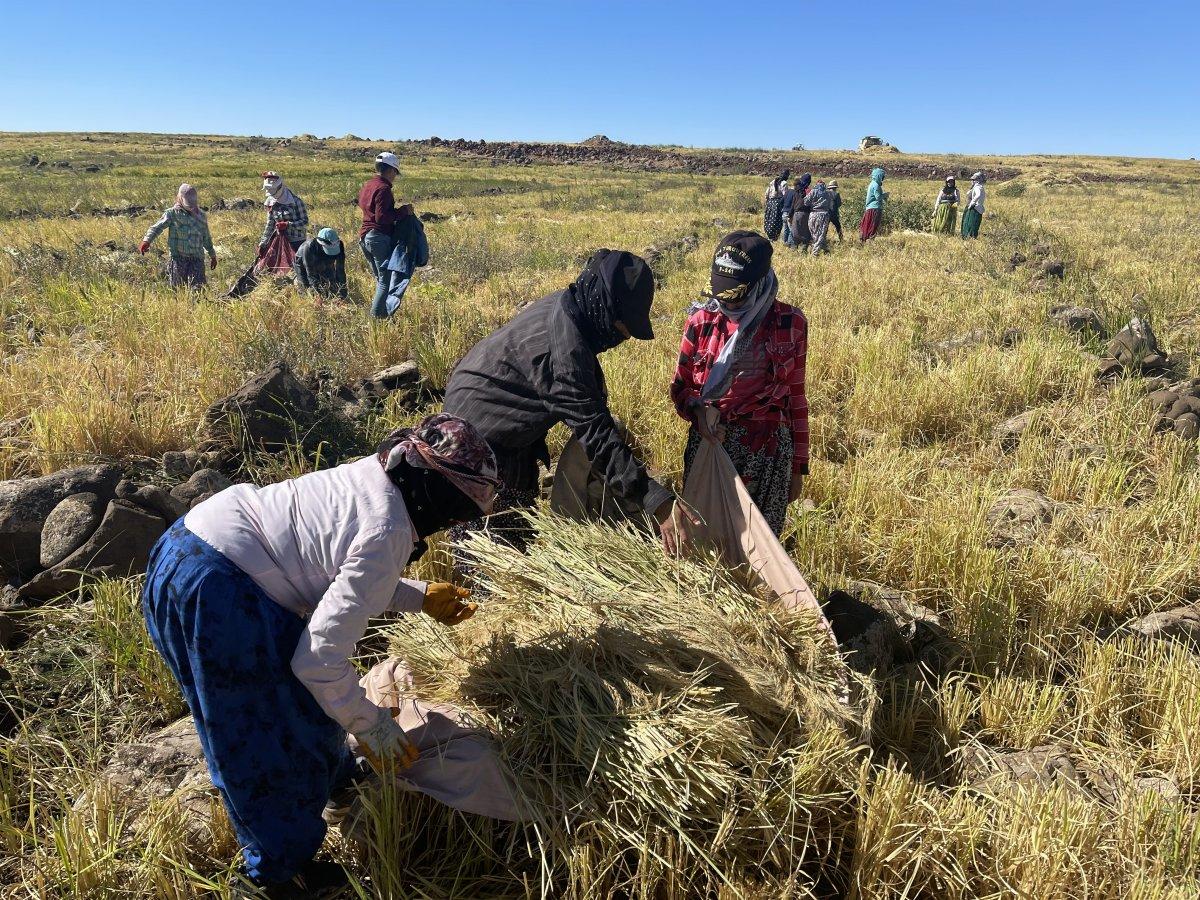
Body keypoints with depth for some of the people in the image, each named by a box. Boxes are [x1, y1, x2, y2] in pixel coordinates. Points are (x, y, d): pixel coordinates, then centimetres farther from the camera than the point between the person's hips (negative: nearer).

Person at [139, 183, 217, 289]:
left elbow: (206, 237, 24)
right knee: (178, 288, 2)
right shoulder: (172, 213, 0)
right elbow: (157, 227, -14)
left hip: (197, 258, 2)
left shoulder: (201, 215, 13)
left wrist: (212, 255, 30)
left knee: (197, 287, -10)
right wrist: (147, 241, -31)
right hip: (178, 257, -2)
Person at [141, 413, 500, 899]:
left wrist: (421, 597, 18)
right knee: (265, 739, 8)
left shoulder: (375, 474, 3)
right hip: (211, 591, -10)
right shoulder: (386, 535, -23)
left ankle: (328, 777, 50)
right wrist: (370, 726, -5)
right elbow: (320, 661, -21)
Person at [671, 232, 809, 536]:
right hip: (708, 443, 1)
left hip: (767, 452, -1)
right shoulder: (702, 320, -1)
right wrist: (697, 410, -15)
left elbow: (796, 396, 4)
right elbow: (681, 386, 8)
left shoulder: (790, 324, -3)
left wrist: (798, 465, 7)